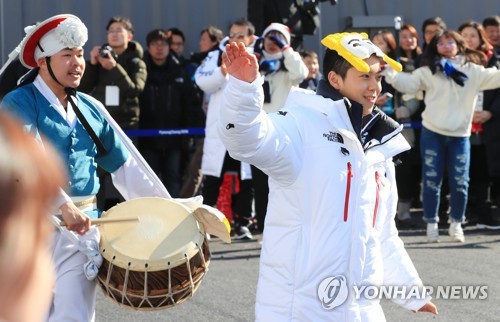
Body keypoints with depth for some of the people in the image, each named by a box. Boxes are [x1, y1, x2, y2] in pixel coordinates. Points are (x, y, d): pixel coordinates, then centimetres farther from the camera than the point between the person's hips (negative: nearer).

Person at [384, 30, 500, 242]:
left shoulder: (473, 71, 6)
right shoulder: (428, 72, 5)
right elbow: (407, 83, -3)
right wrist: (389, 74, -18)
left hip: (460, 135, 1)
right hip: (432, 132, -1)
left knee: (460, 182, 3)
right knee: (431, 180, 1)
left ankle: (456, 223, 18)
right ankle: (431, 223, 10)